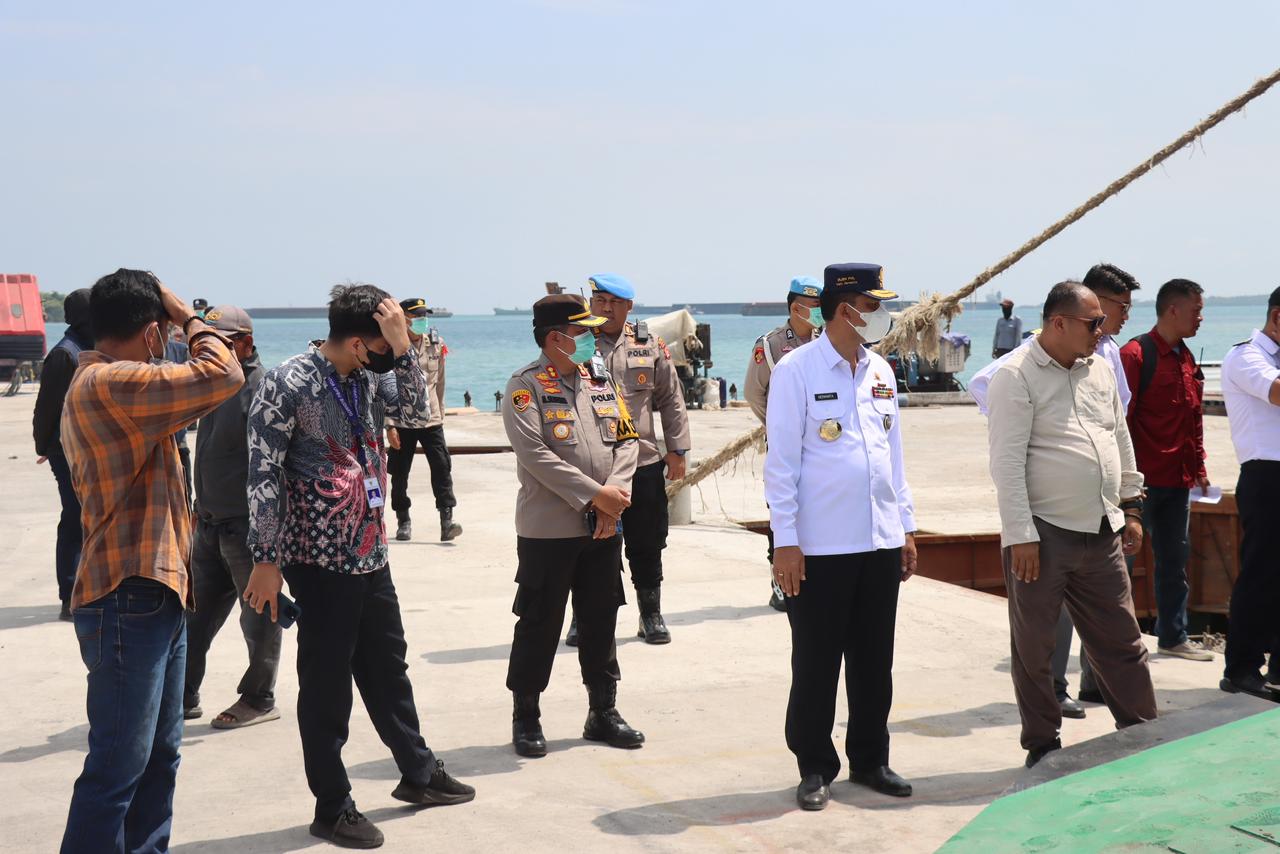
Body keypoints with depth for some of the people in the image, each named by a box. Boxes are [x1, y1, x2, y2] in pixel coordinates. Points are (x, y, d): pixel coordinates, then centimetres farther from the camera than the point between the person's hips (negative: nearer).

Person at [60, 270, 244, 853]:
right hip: (128, 600, -11)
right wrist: (188, 317, -5)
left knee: (158, 755, 16)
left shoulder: (99, 385, 18)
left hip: (153, 596, 11)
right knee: (118, 766, -7)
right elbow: (222, 376, -20)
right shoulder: (108, 383, -15)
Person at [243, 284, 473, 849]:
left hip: (370, 552, 7)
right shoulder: (289, 385, -16)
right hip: (320, 560, -7)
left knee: (388, 667, 19)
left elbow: (416, 411, 0)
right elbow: (263, 476, -16)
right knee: (327, 685, 4)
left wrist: (403, 349, -13)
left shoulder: (367, 375, 5)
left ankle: (418, 773, 35)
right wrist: (266, 561, -17)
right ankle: (333, 807, 16)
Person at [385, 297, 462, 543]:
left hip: (431, 419, 3)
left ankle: (447, 521, -11)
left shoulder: (436, 343, 5)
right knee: (400, 473, 7)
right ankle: (403, 521, 20)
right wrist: (389, 425, -11)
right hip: (402, 421, -3)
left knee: (442, 467, -8)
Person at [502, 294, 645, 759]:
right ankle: (525, 718, 15)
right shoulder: (526, 386, -8)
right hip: (548, 529, -6)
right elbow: (534, 453, -18)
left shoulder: (601, 381, 11)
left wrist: (616, 494, -9)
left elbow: (627, 440, 8)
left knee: (600, 624, 13)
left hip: (603, 528, 6)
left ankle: (603, 713, 24)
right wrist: (594, 494, -19)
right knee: (539, 626, 2)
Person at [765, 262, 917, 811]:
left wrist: (906, 527, 14)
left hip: (881, 541, 6)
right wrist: (785, 541, -12)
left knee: (874, 660, 12)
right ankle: (815, 769, 16)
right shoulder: (796, 370, -8)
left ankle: (870, 760, 25)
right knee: (816, 662, 4)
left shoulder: (880, 371, 10)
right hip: (820, 545, -6)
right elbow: (781, 461, -9)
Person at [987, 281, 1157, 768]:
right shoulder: (1017, 376, -11)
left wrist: (1131, 509, 17)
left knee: (1121, 641, 11)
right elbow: (1007, 462, -15)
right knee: (1034, 649, 5)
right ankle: (1042, 746, 18)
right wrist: (1020, 536, -18)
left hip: (1102, 535, 6)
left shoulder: (1099, 370, 11)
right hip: (1043, 536, -6)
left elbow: (1122, 442, 19)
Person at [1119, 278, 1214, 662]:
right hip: (1144, 479, -8)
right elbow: (1121, 418, -16)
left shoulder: (1187, 358, 13)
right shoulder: (1136, 354, -13)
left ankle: (1173, 636, 25)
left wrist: (1198, 466, 17)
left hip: (1178, 478, 8)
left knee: (1175, 559, 15)